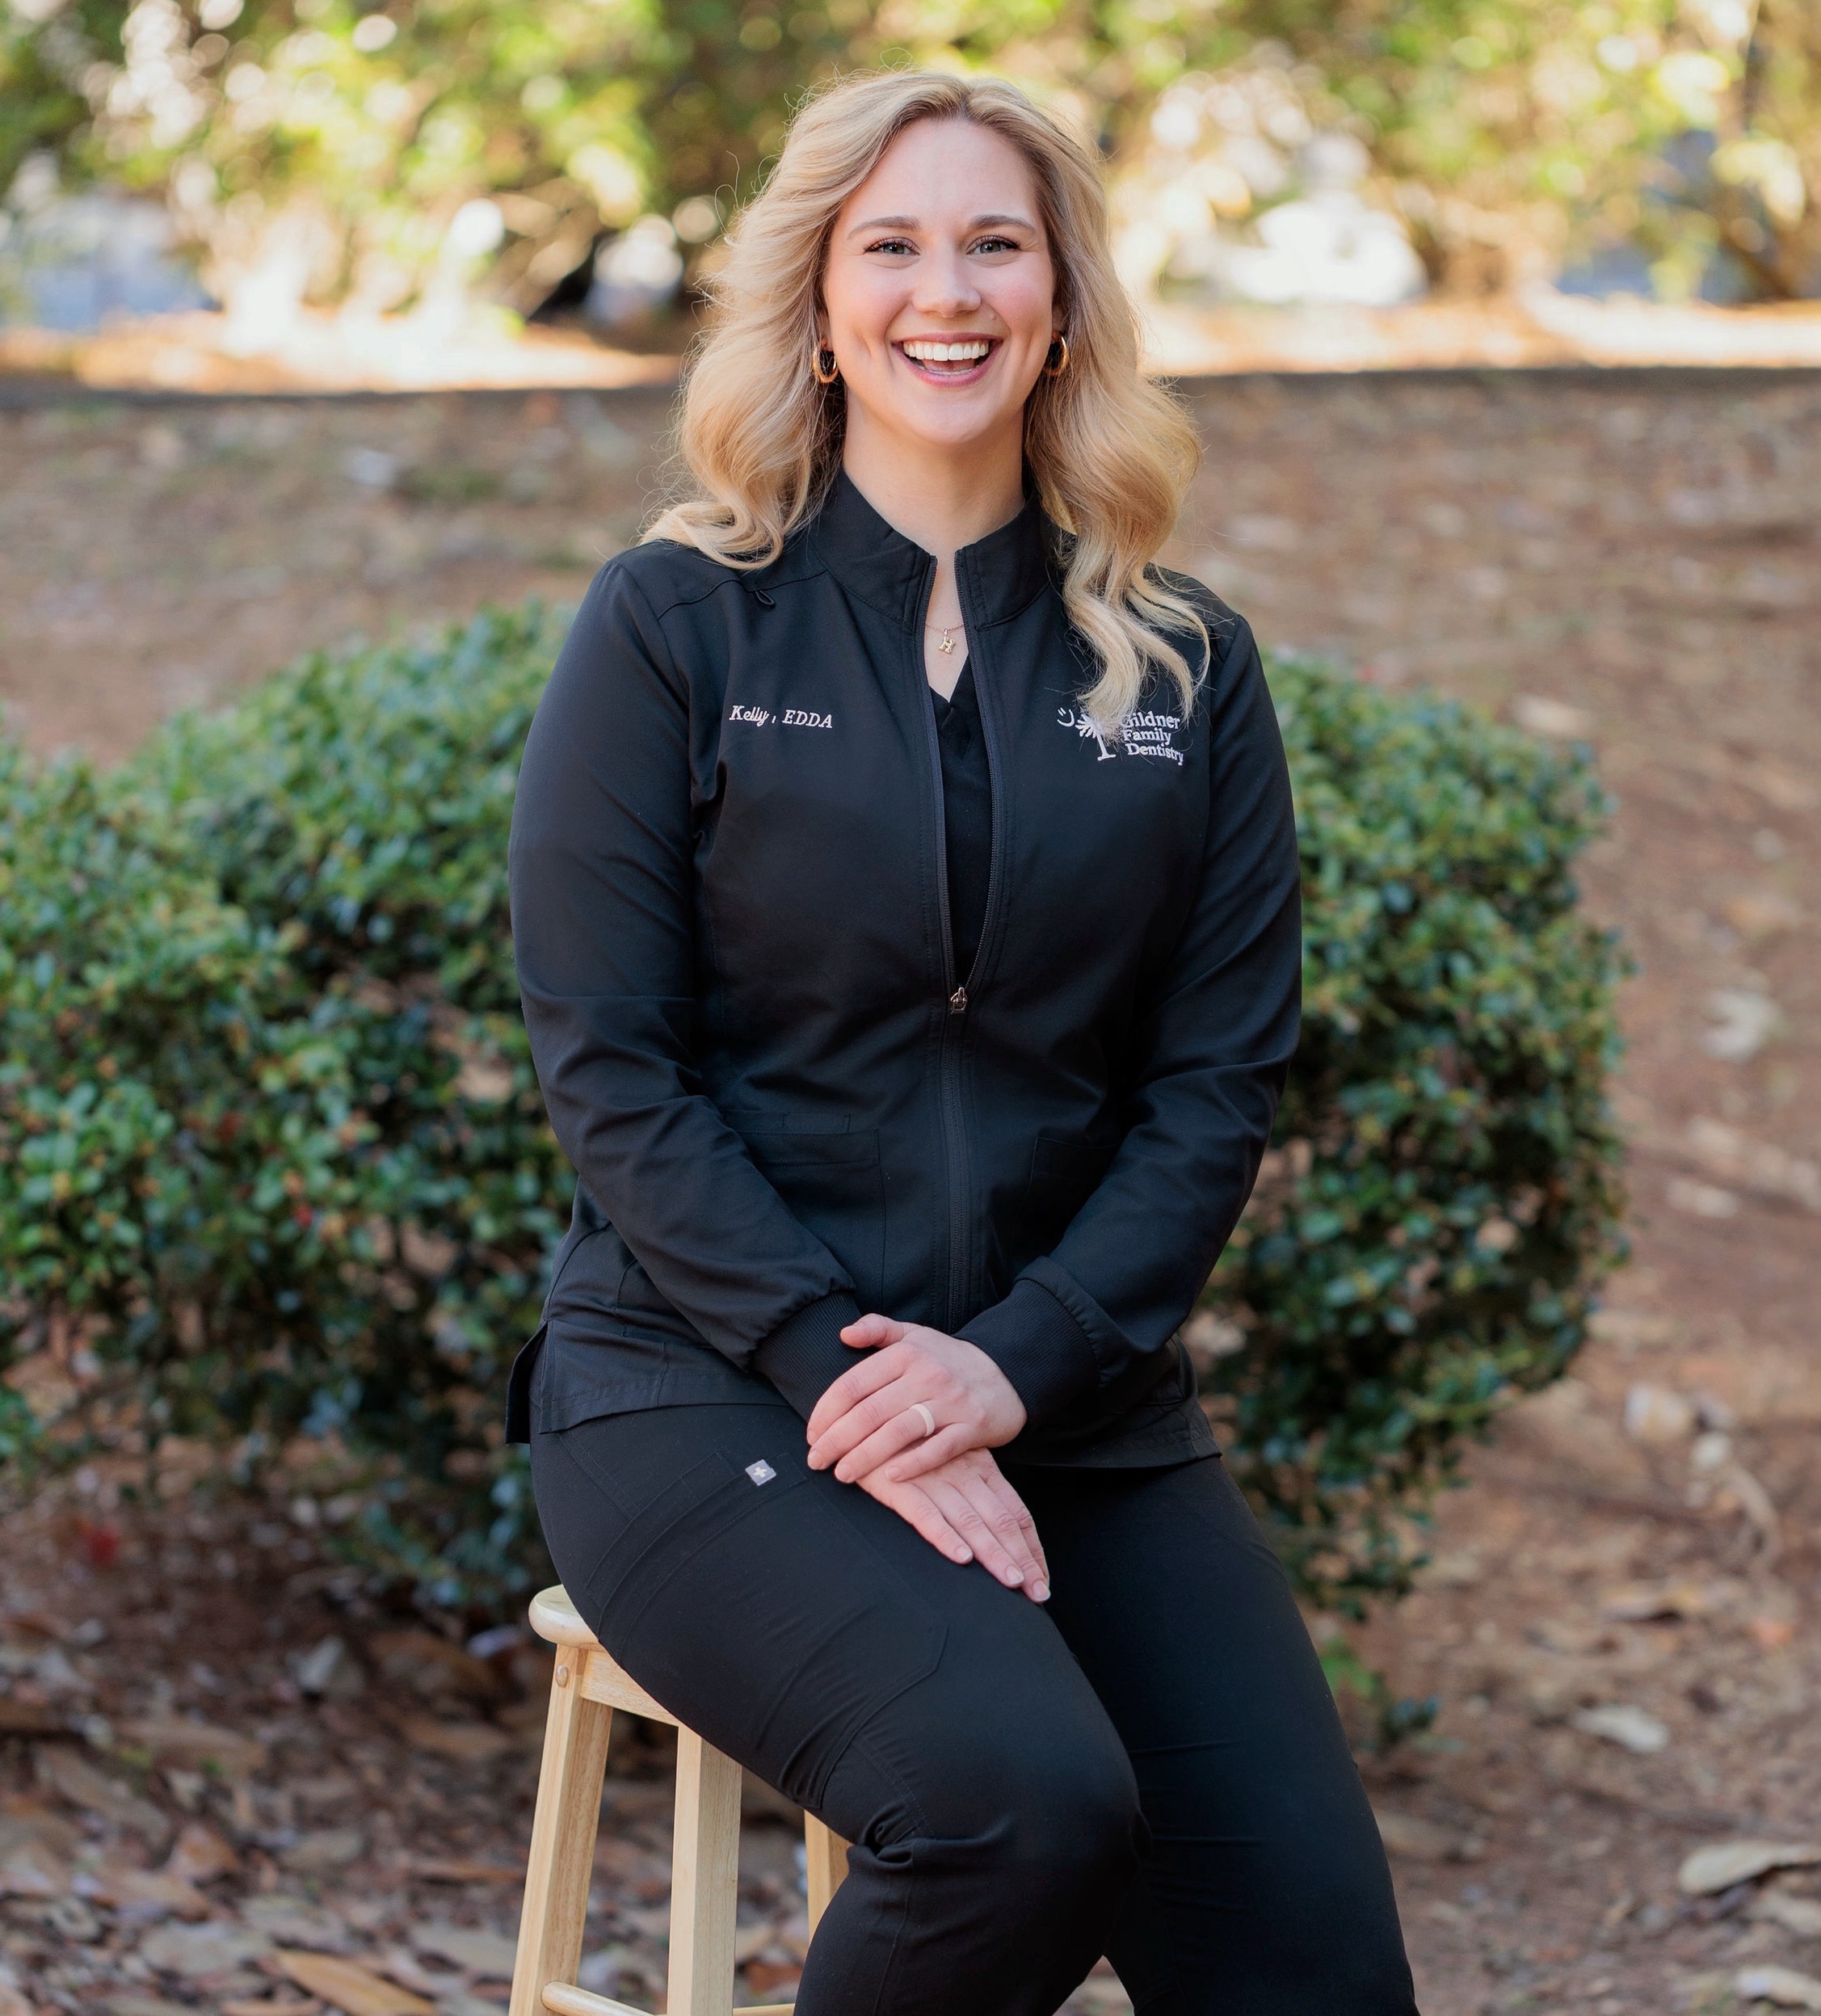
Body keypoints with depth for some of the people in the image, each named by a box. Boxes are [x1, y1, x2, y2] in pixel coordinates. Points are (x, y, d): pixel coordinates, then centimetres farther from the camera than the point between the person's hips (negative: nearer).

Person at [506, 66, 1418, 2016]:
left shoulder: (1183, 669, 9)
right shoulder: (675, 627, 0)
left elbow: (1220, 1082, 5)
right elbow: (607, 1066, -6)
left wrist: (1018, 1362, -11)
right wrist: (839, 1380, -16)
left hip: (1068, 1398, 4)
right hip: (707, 1392, -3)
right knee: (1030, 1799, -30)